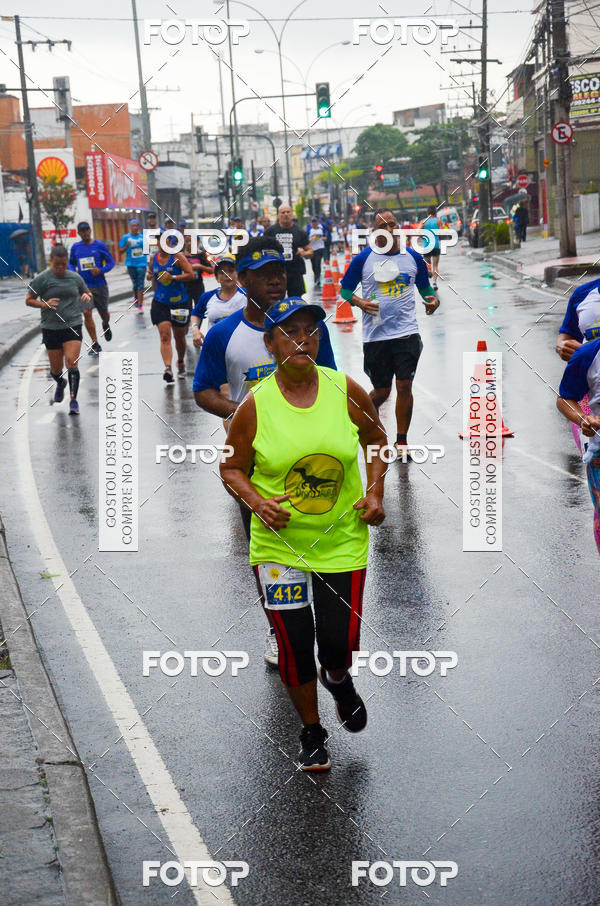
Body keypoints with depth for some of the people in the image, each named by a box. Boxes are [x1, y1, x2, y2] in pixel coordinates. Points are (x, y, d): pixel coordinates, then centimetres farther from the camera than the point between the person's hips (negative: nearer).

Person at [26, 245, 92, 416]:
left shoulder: (75, 277, 6)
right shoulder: (42, 278, -3)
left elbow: (87, 292, 22)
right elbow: (28, 300, 1)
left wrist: (87, 296, -3)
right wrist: (44, 304, -18)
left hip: (73, 326, 0)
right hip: (51, 329, 0)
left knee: (72, 362, -15)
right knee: (56, 368, 9)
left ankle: (74, 400, -10)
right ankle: (60, 384, 44)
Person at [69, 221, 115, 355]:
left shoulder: (100, 245, -3)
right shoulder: (75, 247, 5)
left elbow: (111, 262, -1)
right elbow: (71, 263, 18)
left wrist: (101, 270, -19)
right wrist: (73, 272, -3)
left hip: (99, 285, -1)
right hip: (83, 286, 1)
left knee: (103, 313, 10)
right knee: (86, 313, -12)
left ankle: (106, 325, 50)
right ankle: (95, 345, -5)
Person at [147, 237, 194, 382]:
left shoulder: (178, 256, -7)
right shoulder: (153, 258, 6)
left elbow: (190, 275, -13)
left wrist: (173, 277, -23)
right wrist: (150, 276, 0)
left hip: (180, 302, -2)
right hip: (160, 303, 2)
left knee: (179, 336, 13)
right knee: (165, 336, -13)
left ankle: (181, 363, 39)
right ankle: (168, 368, -23)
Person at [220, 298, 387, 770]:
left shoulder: (346, 390, -5)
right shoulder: (255, 405, -9)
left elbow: (376, 438, 12)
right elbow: (231, 468, 3)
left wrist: (375, 491, 0)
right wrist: (257, 501, -16)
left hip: (343, 540, 1)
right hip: (279, 543, -1)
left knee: (339, 641, 3)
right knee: (295, 644, 2)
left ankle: (338, 679, 42)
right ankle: (312, 733, 27)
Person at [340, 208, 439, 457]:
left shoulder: (413, 257, 5)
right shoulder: (363, 258, 0)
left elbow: (425, 288, 17)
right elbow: (344, 289, 7)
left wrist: (433, 300, -4)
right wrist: (359, 302, -13)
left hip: (406, 331, 1)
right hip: (375, 334, -1)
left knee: (404, 387, -3)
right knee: (381, 391, 5)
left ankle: (402, 441, 10)